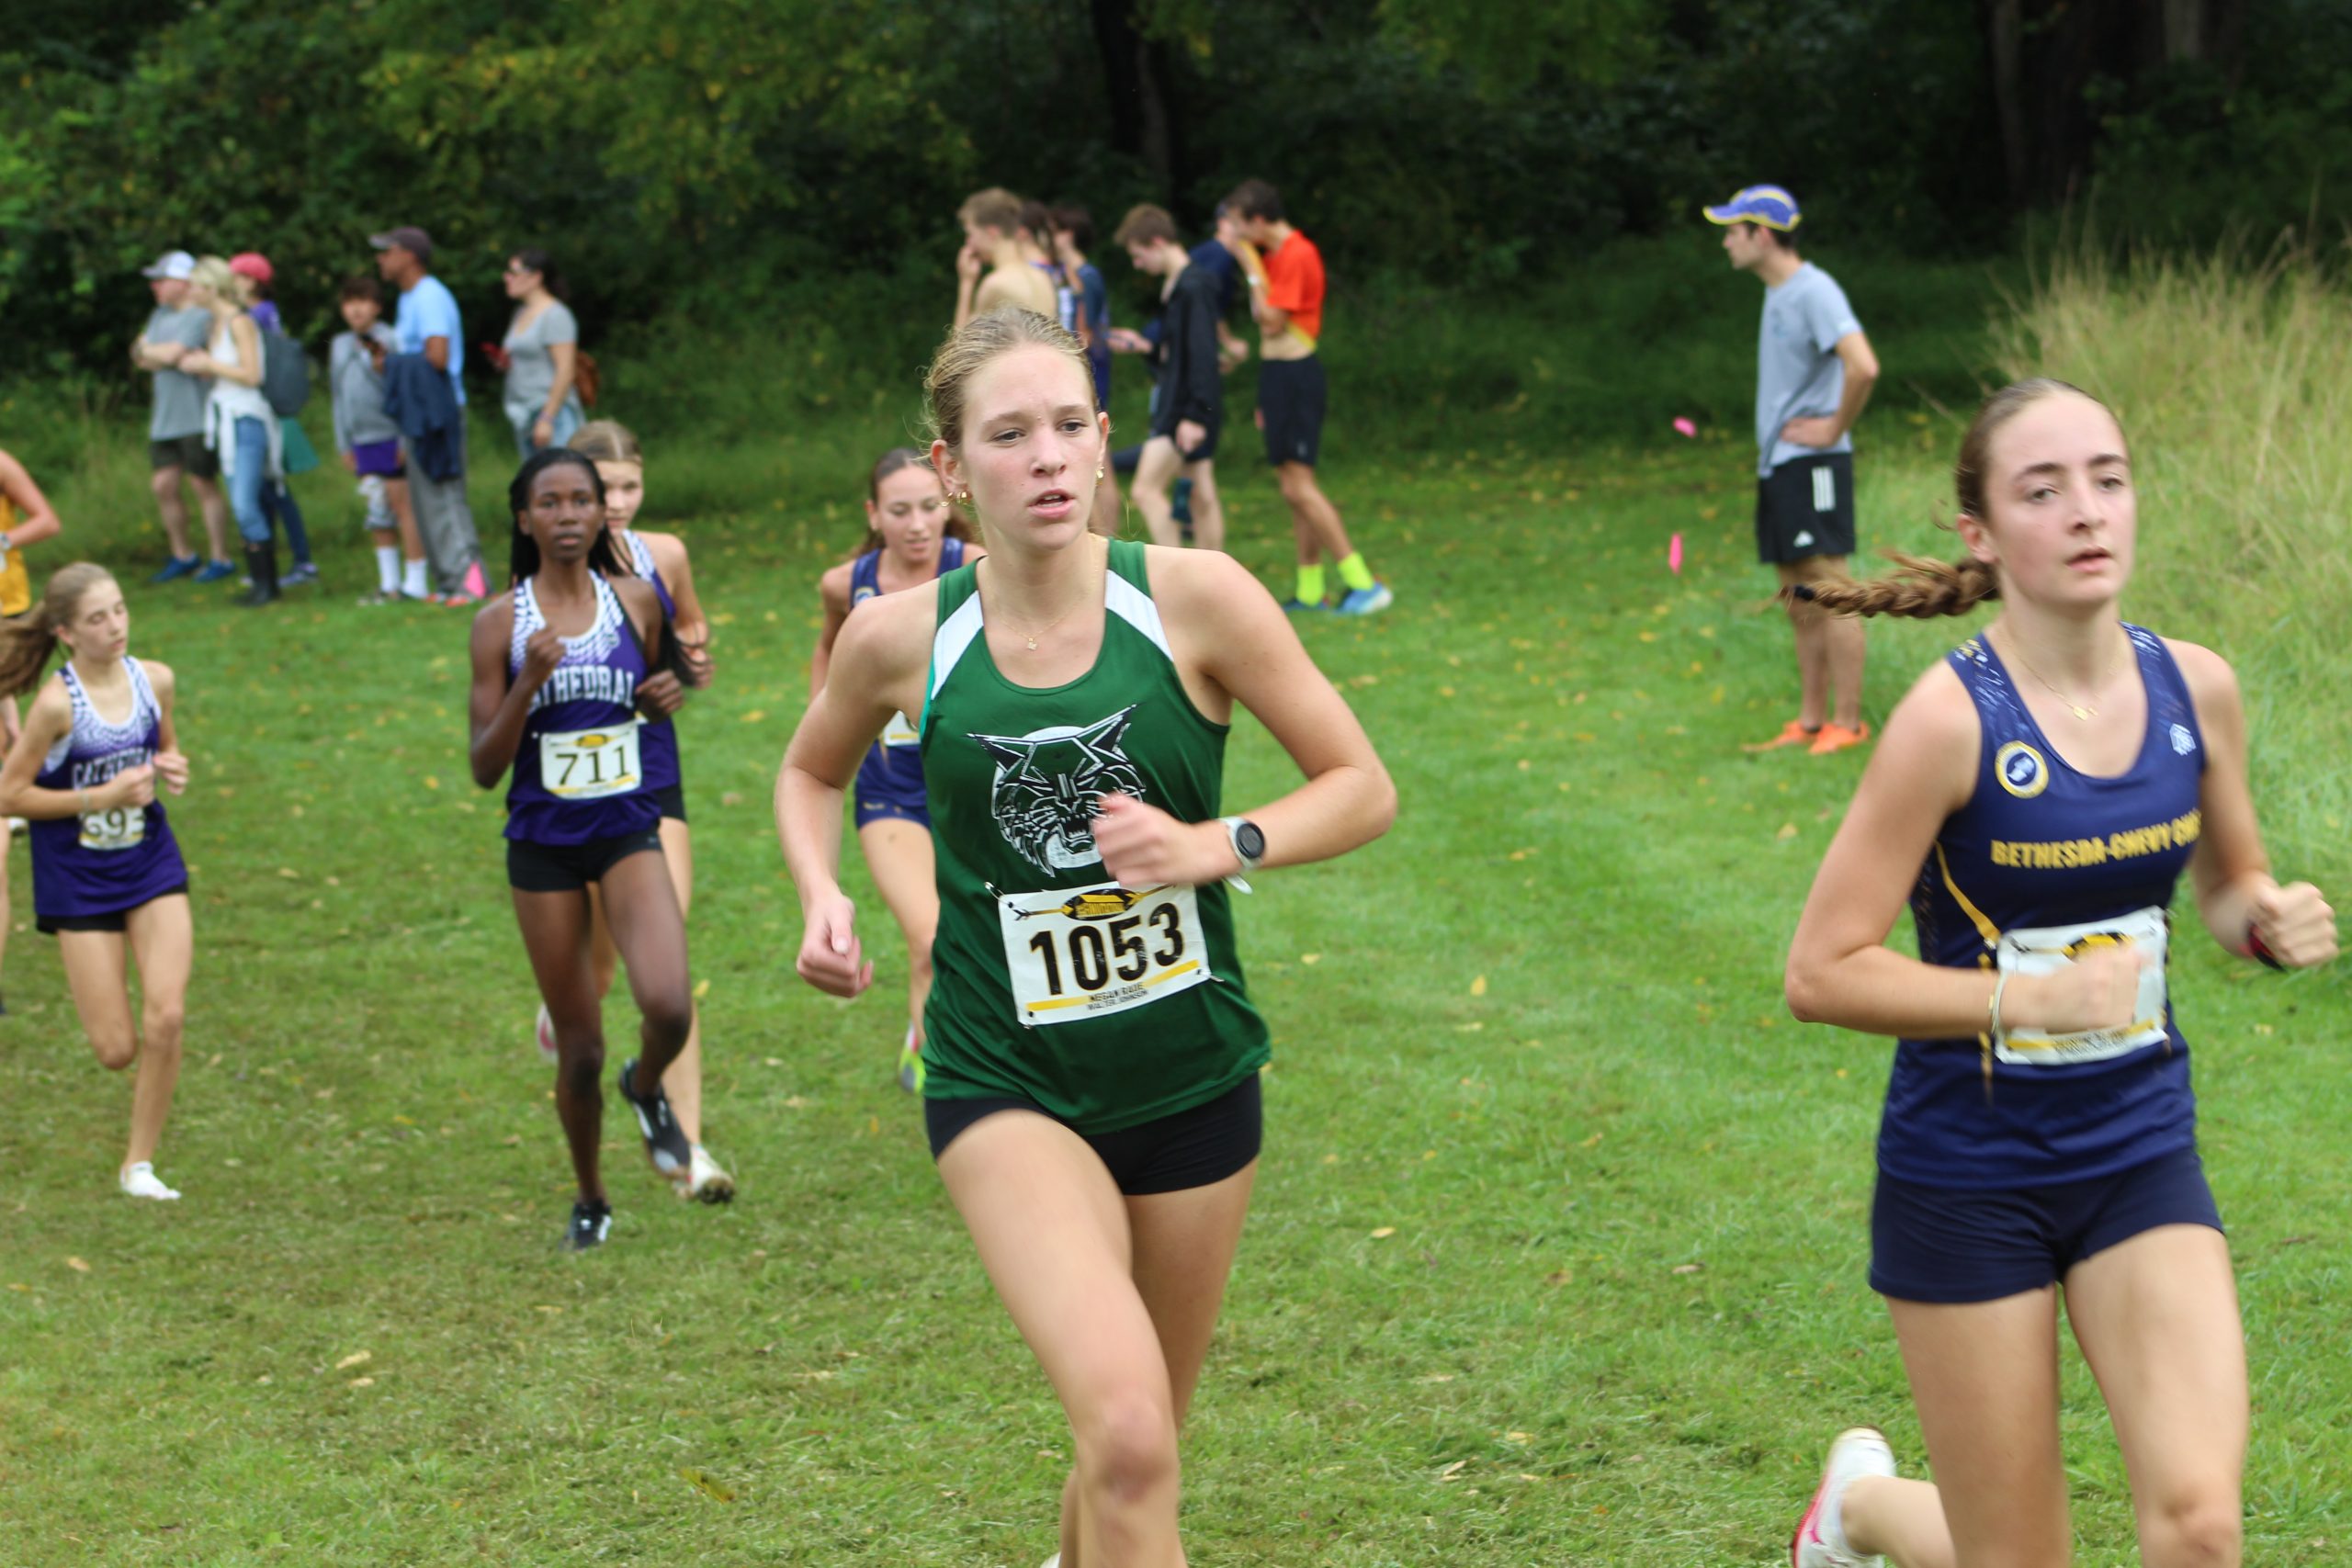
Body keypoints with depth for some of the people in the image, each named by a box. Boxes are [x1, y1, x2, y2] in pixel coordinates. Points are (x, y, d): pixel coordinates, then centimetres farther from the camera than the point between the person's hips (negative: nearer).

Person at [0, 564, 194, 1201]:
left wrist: (172, 770, -7)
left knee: (166, 1017, -12)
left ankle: (139, 1163, 5)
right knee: (116, 1050, -2)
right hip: (78, 879, -3)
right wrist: (102, 797, -20)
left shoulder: (154, 680, -4)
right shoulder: (57, 703, -18)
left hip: (151, 861, 4)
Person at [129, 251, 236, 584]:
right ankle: (183, 556, 22)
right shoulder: (161, 315, 15)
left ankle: (220, 559, 7)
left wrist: (147, 350, -2)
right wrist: (162, 355, -9)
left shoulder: (201, 317, -14)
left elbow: (171, 354, -21)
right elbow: (141, 357, 10)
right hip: (165, 417, 8)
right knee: (164, 486, 9)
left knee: (204, 485, -2)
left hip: (196, 417, -8)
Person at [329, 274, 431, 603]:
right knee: (377, 513, 9)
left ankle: (415, 582, 0)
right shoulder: (340, 345, 13)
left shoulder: (390, 341, -7)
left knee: (402, 505, -5)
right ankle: (389, 582, 16)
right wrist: (344, 444, 18)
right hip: (363, 441, 6)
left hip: (391, 436, -6)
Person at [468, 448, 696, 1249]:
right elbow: (483, 769, -6)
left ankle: (647, 1086, 13)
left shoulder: (636, 600, 1)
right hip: (543, 844, -1)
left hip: (627, 830, 1)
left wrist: (661, 700, -5)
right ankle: (591, 1199, 30)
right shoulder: (500, 622, -5)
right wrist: (529, 682, -21)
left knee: (668, 1005, -23)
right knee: (580, 1048, 6)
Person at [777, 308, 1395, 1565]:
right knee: (1126, 1430, -23)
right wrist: (821, 895, -3)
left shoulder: (1194, 598, -11)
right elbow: (811, 771, 16)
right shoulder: (900, 638, -7)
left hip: (1191, 1075, 2)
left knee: (1134, 1450, 17)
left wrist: (1214, 846, -19)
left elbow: (1361, 788, -3)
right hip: (1008, 1088, -2)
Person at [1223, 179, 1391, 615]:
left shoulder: (1297, 256, -16)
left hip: (1295, 376, -10)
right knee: (1294, 488, 10)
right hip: (1277, 372, 10)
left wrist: (1251, 268, -13)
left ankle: (1363, 583, -12)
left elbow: (1272, 320, -20)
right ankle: (1310, 591, 14)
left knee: (1298, 486, -12)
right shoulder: (1273, 255, 15)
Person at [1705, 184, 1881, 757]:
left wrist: (1834, 429, -16)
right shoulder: (1776, 294, 15)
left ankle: (1847, 724, -3)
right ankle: (1811, 720, 17)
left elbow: (1863, 367, -27)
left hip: (1812, 465, -10)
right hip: (1776, 464, 10)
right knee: (1799, 599, 12)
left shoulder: (1815, 292, -15)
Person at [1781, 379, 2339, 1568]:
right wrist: (2030, 996, -23)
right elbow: (1820, 972, -16)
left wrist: (2270, 920, -6)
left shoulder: (2195, 688, -2)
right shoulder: (1953, 718, -17)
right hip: (1970, 1173, -4)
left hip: (2142, 1156, 4)